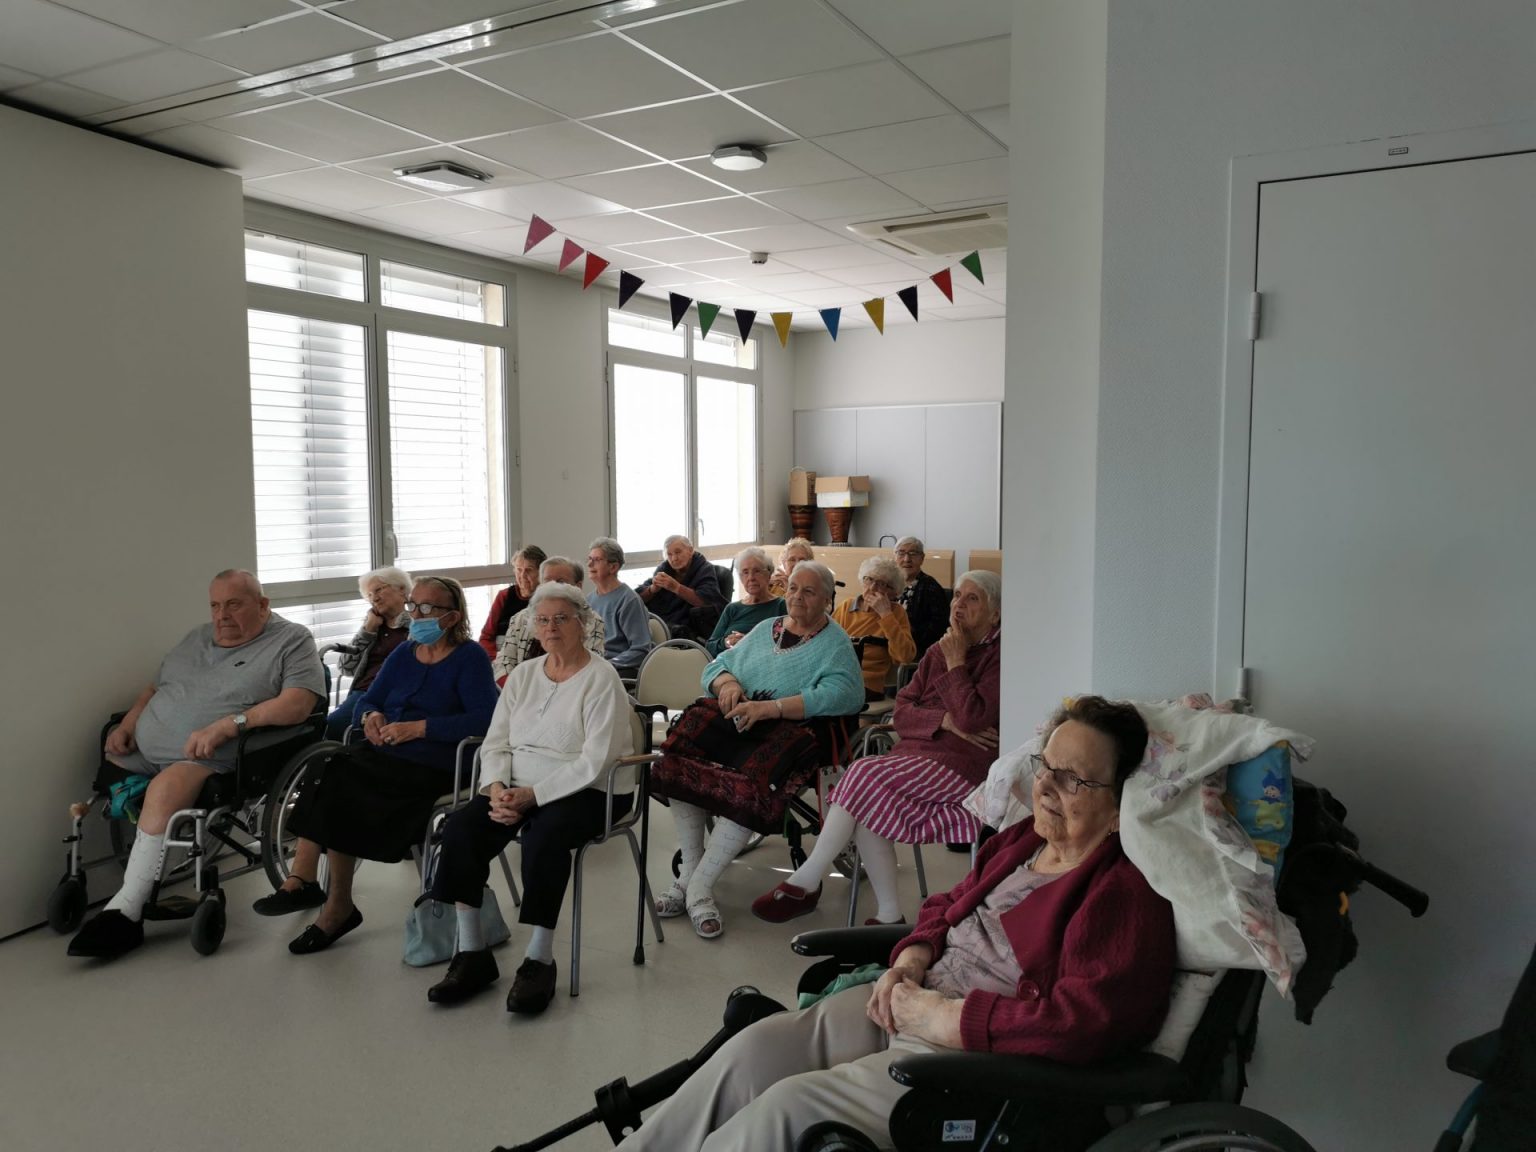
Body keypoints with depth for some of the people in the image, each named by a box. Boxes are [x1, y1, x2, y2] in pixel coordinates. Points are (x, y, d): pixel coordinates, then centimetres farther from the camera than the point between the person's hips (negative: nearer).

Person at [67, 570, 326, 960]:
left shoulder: (292, 640, -2)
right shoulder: (197, 638, 20)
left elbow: (299, 702, -17)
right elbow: (155, 687, 25)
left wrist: (228, 724, -24)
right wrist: (126, 725, 5)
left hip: (214, 760, -8)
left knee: (166, 789, -32)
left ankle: (124, 912, -27)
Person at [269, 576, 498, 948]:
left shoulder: (470, 658, -2)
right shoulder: (404, 654, 19)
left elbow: (484, 719, -15)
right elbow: (368, 700, 21)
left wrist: (417, 728, -18)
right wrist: (372, 715, -3)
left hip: (432, 765, -6)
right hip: (383, 752, 6)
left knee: (339, 777, -23)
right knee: (328, 768, -20)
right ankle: (303, 881, -21)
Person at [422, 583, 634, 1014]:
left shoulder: (601, 679, -7)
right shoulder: (523, 674, 13)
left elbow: (593, 763, -16)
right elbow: (495, 744, 10)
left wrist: (532, 795, -22)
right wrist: (497, 789, -11)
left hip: (584, 792, -6)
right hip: (517, 789, 6)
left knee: (544, 836, -35)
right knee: (460, 827, -18)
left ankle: (539, 961, -21)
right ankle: (471, 954, -10)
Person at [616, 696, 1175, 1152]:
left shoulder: (1128, 895, -16)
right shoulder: (1021, 839, 10)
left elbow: (1084, 1023, -26)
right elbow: (949, 905, 22)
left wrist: (943, 1017, -21)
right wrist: (911, 960, 1)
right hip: (912, 1001, 8)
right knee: (754, 1050, -9)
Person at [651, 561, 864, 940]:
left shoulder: (835, 643, 7)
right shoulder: (765, 629, 25)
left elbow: (845, 693, -12)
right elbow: (716, 666, 23)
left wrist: (770, 707, -20)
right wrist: (728, 684, -4)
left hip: (788, 729, -5)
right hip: (734, 719, 5)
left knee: (751, 782, -36)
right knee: (682, 755, -27)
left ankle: (698, 886, -22)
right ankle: (689, 870, -17)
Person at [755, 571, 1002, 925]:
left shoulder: (999, 655, -3)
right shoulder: (938, 652, 19)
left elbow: (973, 718, -17)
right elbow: (901, 712, 10)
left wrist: (955, 664, -7)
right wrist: (946, 721, -9)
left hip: (960, 764, -6)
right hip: (918, 752, 7)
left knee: (865, 774, -23)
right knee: (871, 805, -23)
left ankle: (805, 882, -12)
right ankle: (888, 916, -13)